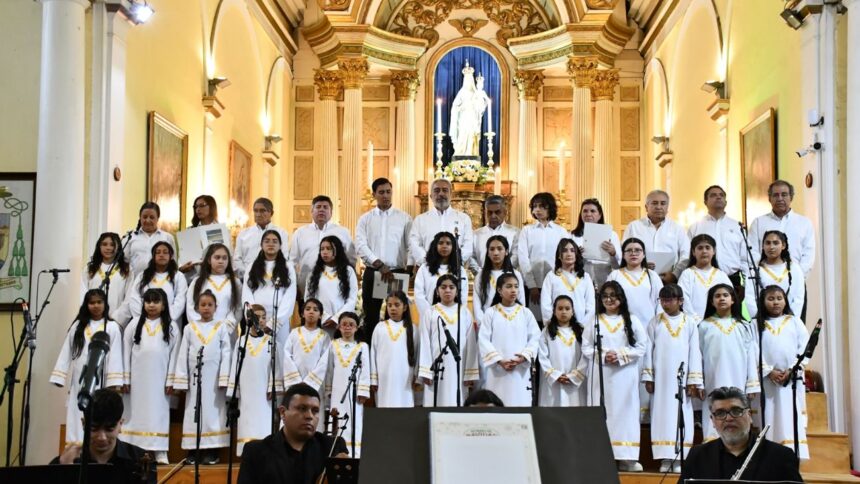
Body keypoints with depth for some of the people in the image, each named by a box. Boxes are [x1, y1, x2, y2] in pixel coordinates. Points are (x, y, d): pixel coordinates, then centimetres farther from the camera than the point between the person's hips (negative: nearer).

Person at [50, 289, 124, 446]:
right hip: (79, 381, 3)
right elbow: (66, 352, 9)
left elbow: (115, 356, -5)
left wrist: (114, 384, -13)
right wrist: (59, 377, 2)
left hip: (100, 382, -3)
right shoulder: (77, 326, 12)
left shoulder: (112, 328, 0)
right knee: (77, 420, 2)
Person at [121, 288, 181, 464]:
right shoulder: (134, 325, 7)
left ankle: (160, 451, 0)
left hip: (159, 378, -1)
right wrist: (125, 379, 1)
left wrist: (171, 380, -5)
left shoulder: (171, 326, 4)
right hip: (138, 378, 1)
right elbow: (126, 352, 6)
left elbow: (174, 354, 1)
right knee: (138, 412, 3)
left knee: (159, 411, -1)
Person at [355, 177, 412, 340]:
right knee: (371, 318, 7)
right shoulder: (365, 219, 6)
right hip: (372, 273, 1)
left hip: (397, 273, -1)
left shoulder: (404, 218, 5)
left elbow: (411, 246, 0)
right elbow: (360, 246, -5)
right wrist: (380, 265, -17)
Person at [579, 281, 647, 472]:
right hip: (600, 375, 0)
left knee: (625, 412, -1)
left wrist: (621, 356, -11)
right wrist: (603, 356, -13)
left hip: (625, 375, 0)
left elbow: (641, 347, 2)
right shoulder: (594, 321, 9)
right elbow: (586, 348, 3)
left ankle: (626, 457, 2)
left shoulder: (632, 320, 8)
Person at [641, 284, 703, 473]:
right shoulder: (655, 322, 5)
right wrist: (648, 377, -2)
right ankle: (665, 458, 3)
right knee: (662, 415, 0)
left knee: (682, 416, -1)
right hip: (661, 378, 0)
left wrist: (694, 381, -3)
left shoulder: (690, 322, 4)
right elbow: (648, 350, 4)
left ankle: (679, 458, 3)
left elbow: (694, 352, 2)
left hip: (682, 378, 0)